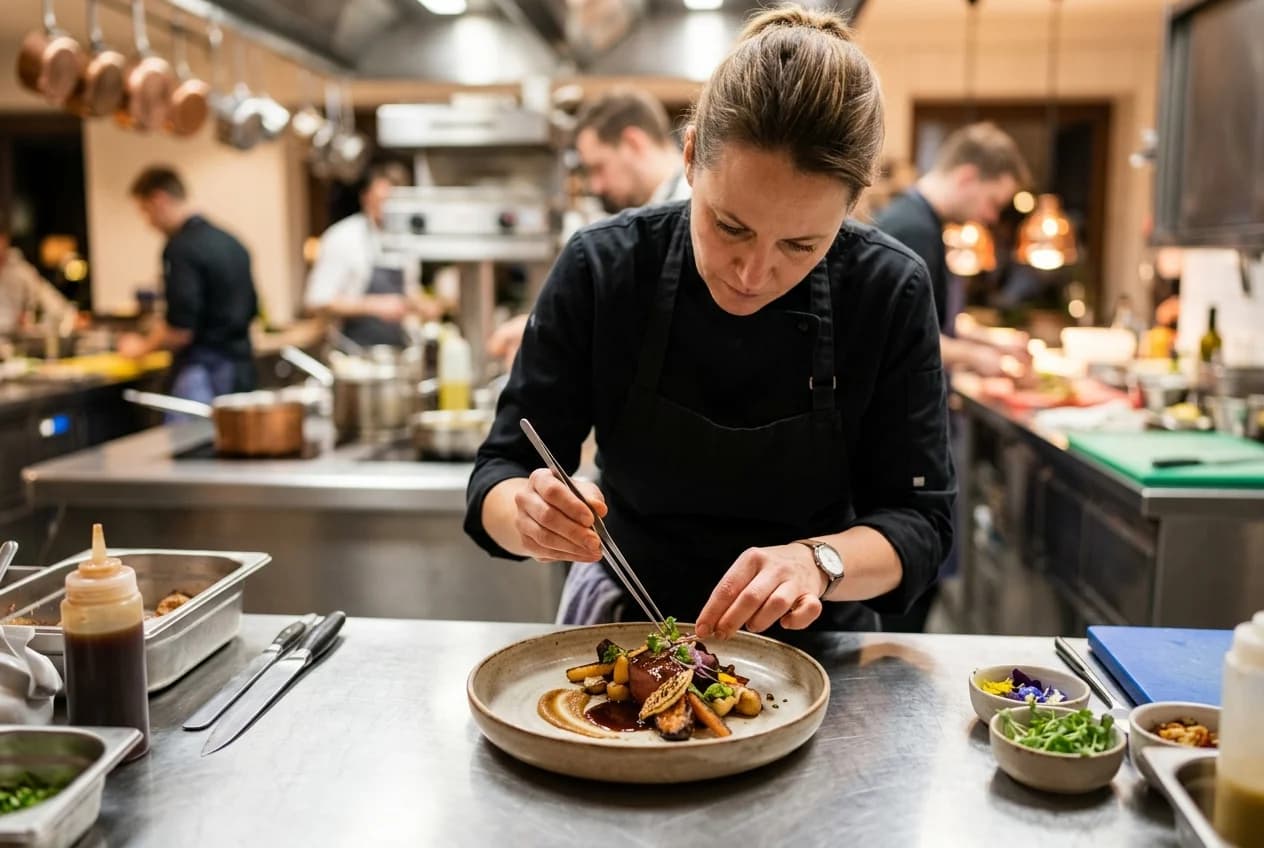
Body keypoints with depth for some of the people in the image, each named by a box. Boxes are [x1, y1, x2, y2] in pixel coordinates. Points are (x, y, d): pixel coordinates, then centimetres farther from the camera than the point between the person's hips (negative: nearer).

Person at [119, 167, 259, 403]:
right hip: (241, 370, 9)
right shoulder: (230, 242, 11)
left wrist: (143, 346, 1)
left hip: (203, 373, -9)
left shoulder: (181, 248, -14)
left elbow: (180, 330, -19)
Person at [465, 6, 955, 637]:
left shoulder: (891, 294, -14)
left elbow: (920, 521, -10)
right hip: (629, 621, 1)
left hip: (809, 640, 0)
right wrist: (530, 515, -32)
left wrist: (818, 562, -30)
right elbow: (500, 474, -10)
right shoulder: (601, 269, -15)